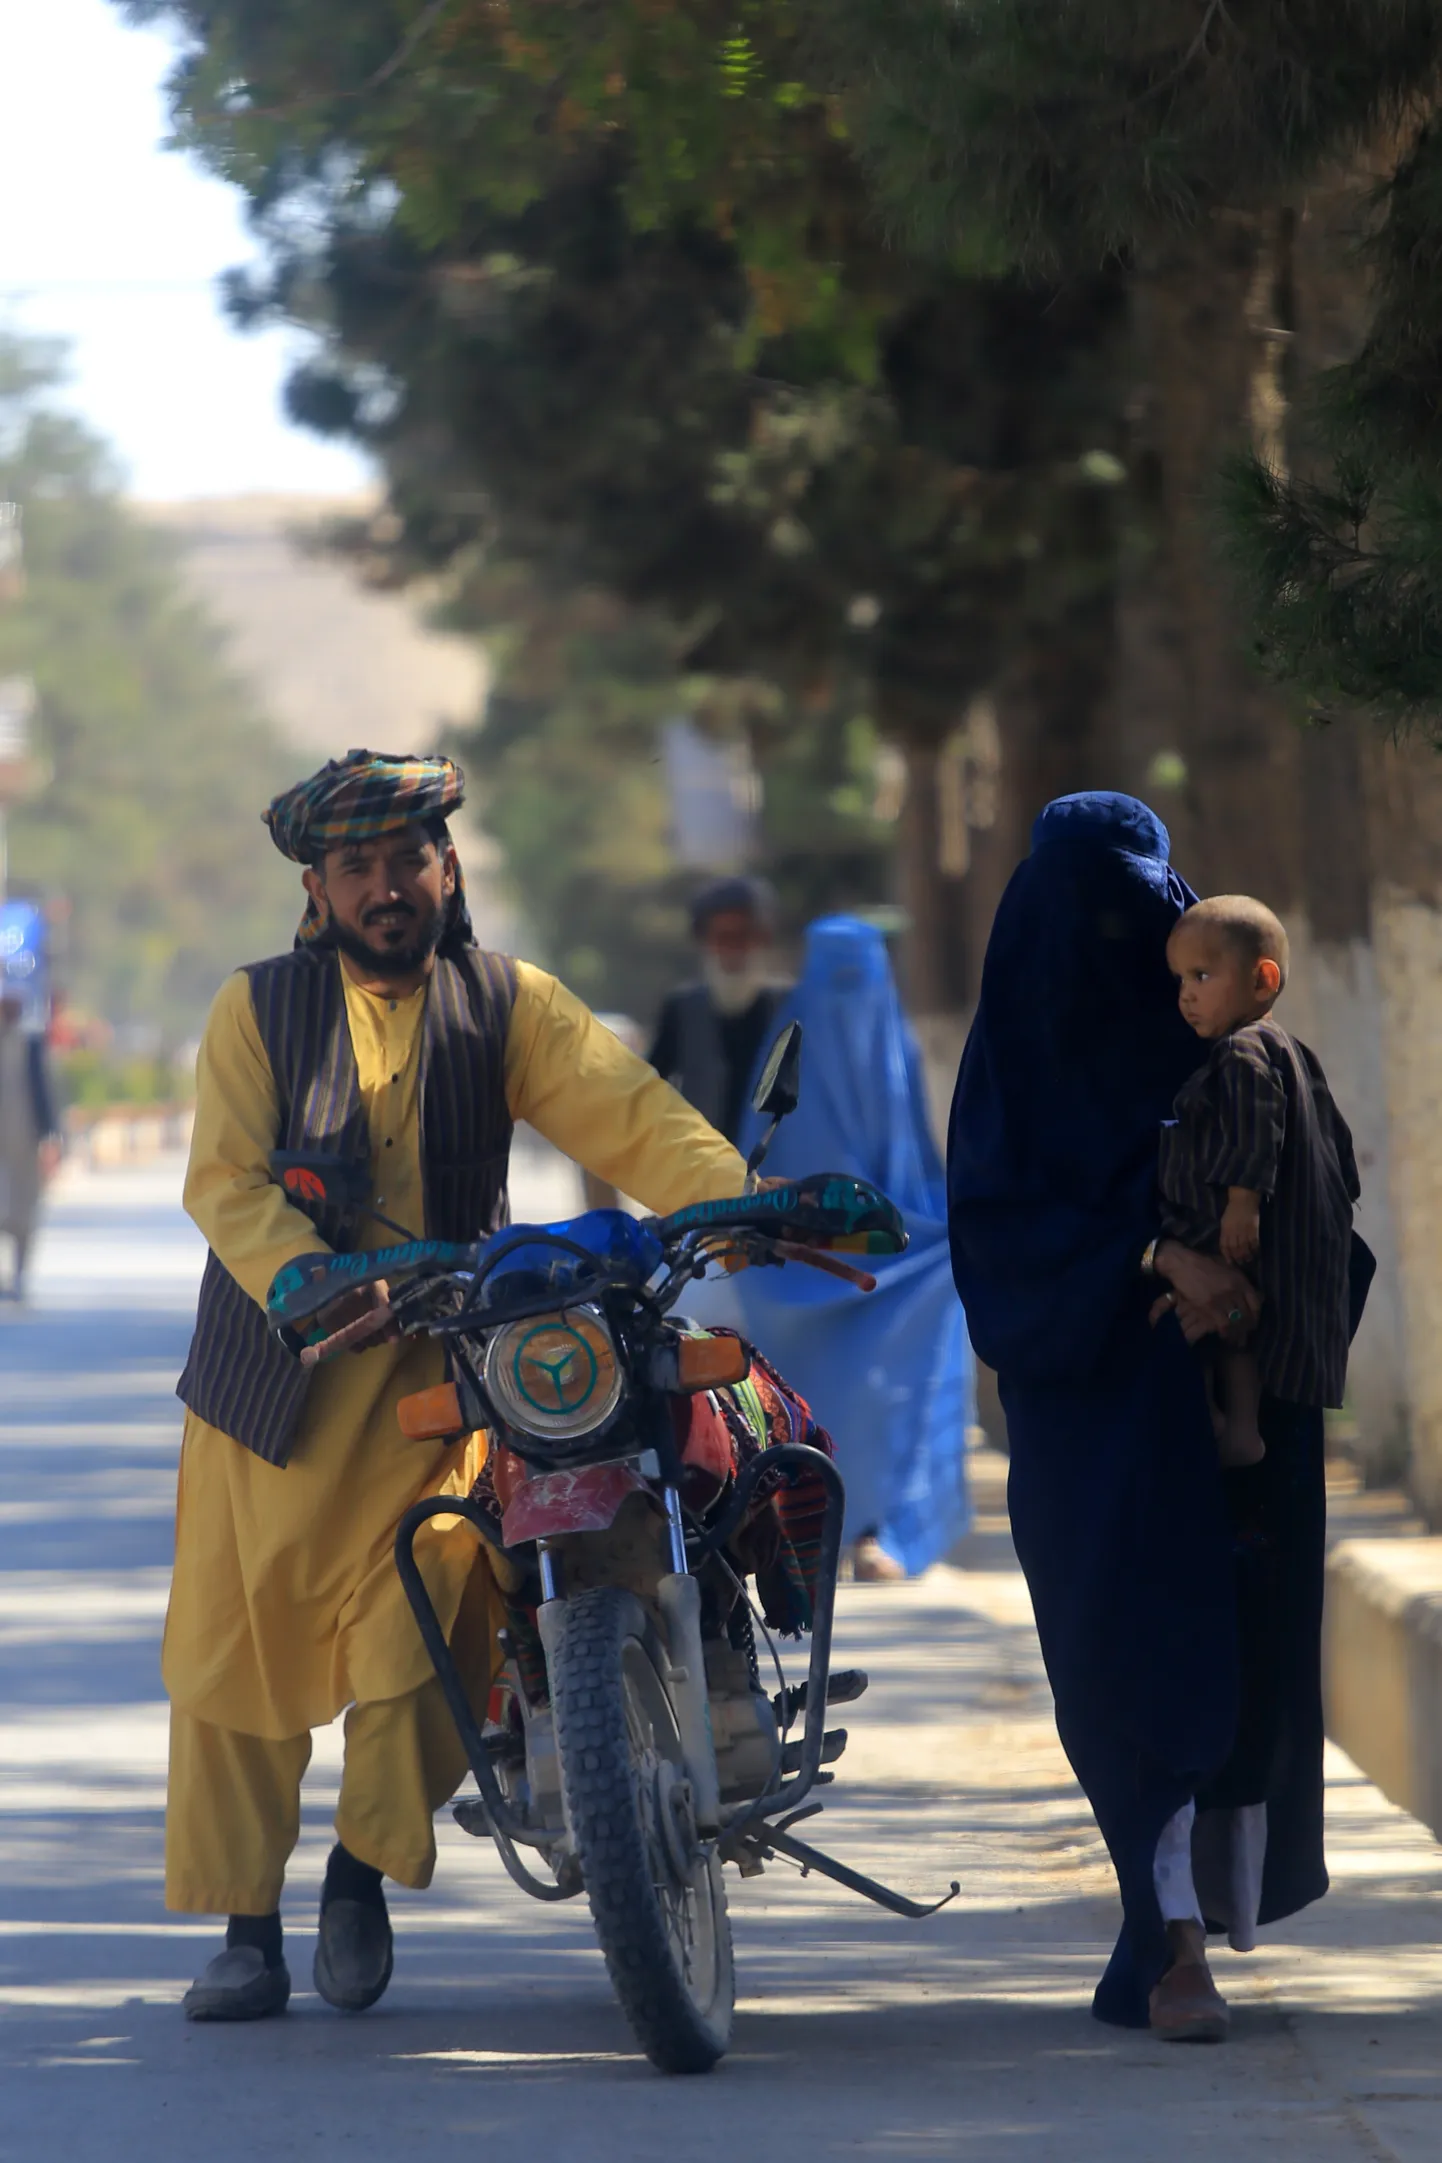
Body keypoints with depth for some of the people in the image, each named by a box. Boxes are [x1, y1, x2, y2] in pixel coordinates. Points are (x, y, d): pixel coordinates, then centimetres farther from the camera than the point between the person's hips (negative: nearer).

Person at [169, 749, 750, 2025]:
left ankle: (363, 1873, 10)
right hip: (275, 1376, 1)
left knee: (421, 1622, -12)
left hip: (445, 1373, 0)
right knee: (239, 1636, 1)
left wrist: (738, 1200, -27)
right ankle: (247, 1929, 11)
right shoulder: (259, 1011, 6)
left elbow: (626, 1114, -8)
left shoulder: (509, 1004, 7)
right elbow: (227, 1181, -6)